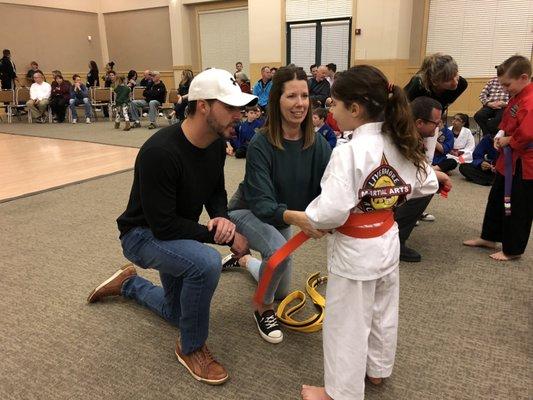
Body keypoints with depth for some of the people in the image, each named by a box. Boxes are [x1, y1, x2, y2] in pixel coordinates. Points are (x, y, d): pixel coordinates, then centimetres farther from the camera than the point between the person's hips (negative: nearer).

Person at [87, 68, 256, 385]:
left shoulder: (216, 144, -11)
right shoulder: (160, 152, -34)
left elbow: (216, 191, 3)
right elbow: (163, 226, -32)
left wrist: (222, 218, -19)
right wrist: (224, 237, -27)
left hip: (179, 233, 8)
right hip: (143, 234, -7)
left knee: (176, 312, 20)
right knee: (207, 261, -37)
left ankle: (128, 283, 44)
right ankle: (192, 348, -11)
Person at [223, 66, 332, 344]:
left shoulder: (318, 144, -18)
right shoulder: (261, 145, -31)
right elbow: (261, 203, -35)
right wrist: (295, 217, -55)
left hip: (280, 217, 5)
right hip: (247, 211, -5)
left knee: (282, 291, 18)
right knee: (279, 250, -38)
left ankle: (243, 260, 46)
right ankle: (263, 308, -8)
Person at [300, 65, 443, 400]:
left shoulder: (349, 151, -27)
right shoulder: (400, 144, -3)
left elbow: (333, 210, -32)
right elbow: (427, 185, 9)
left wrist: (310, 220, -12)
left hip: (354, 250, -8)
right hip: (388, 241, 8)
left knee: (347, 323, 11)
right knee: (383, 312, 25)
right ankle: (377, 369, 48)